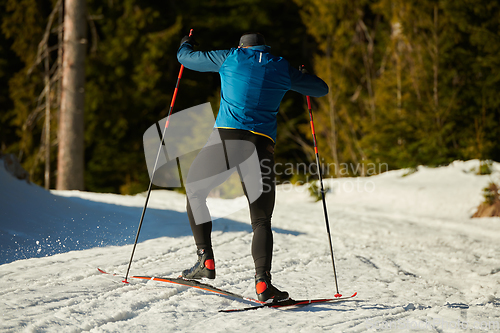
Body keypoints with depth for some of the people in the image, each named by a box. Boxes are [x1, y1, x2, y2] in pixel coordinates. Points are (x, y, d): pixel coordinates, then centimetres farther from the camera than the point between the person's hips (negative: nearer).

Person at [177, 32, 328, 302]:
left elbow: (186, 58, 23)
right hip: (262, 143, 1)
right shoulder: (282, 68, 16)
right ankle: (262, 281, -14)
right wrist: (300, 78, 48)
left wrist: (186, 44, 46)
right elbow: (321, 88, 27)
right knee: (261, 220, 5)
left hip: (227, 136, -1)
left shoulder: (230, 58, 13)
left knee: (194, 191, 21)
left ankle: (205, 260, 9)